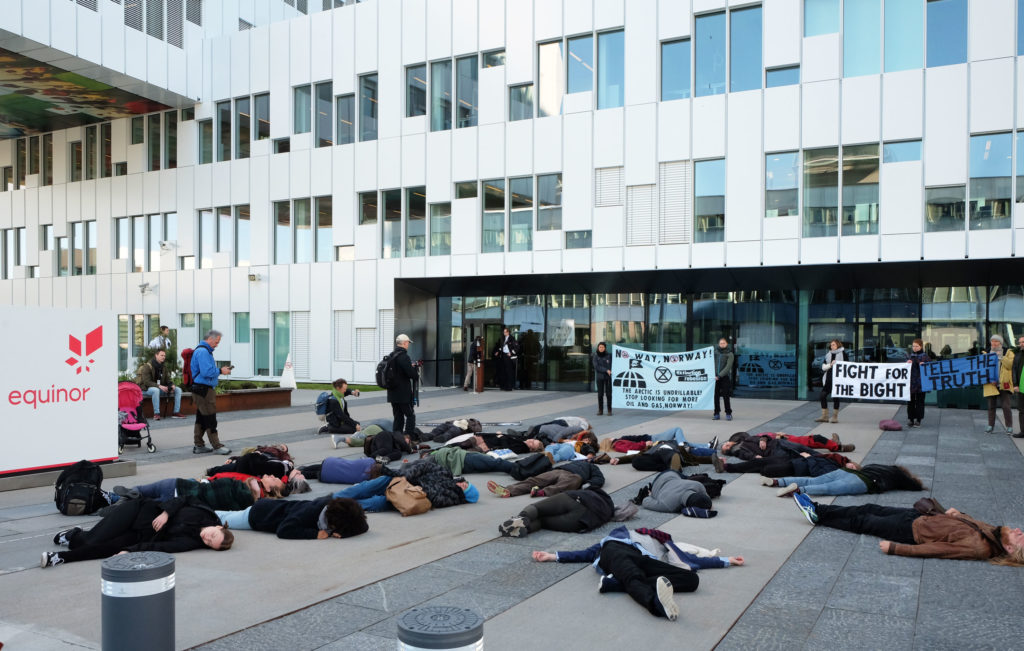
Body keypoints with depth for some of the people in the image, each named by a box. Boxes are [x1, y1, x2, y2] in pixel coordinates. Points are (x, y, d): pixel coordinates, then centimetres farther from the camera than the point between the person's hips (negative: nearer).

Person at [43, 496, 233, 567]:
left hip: (143, 536, -1)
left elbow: (163, 547, -25)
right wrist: (166, 512, -17)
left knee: (103, 549, -20)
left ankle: (61, 558, -2)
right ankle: (73, 535, 22)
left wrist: (130, 551, -31)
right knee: (93, 539, -9)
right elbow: (182, 500, 0)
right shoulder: (205, 514, -13)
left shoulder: (192, 542, -17)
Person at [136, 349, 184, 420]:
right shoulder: (147, 366, -11)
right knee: (156, 390, -42)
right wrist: (159, 386, -32)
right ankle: (156, 413, -38)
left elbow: (168, 380, 11)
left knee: (178, 389, -8)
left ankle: (176, 412, -11)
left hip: (161, 388, 7)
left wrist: (172, 385, -14)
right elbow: (147, 382, -20)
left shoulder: (164, 368, 11)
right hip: (147, 389, -7)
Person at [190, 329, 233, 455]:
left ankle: (198, 446, 21)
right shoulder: (203, 352, -16)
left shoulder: (205, 351, 19)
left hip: (202, 389, 11)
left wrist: (220, 370, 12)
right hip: (204, 389, -11)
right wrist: (220, 371, -12)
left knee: (201, 418, 15)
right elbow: (207, 372, -24)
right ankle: (217, 446, 0)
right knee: (210, 419, -5)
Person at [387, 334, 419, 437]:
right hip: (403, 393, -8)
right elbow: (411, 373, -22)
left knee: (398, 417, 13)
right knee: (410, 415, 0)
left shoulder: (391, 356, 11)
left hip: (393, 393, 8)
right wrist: (417, 375, 0)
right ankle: (409, 437, -3)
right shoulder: (403, 357, -16)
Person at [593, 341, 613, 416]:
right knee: (600, 394, 3)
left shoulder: (609, 355, 0)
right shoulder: (596, 356, 1)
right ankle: (600, 410, 10)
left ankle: (609, 410, 4)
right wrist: (606, 370, -15)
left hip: (608, 377, -1)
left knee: (608, 393, -1)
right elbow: (596, 366, -7)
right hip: (599, 377, 1)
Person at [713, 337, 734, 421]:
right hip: (715, 377, 3)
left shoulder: (730, 354, -1)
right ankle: (717, 414, 11)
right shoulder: (715, 352, 10)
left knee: (725, 396, -4)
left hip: (725, 377, -3)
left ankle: (728, 414, 5)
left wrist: (719, 376, -18)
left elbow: (728, 367, -10)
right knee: (716, 396, 3)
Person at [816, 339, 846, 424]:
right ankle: (824, 416, 8)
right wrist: (830, 365, -9)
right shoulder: (828, 355, 12)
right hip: (828, 378, 5)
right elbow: (823, 367, 7)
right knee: (823, 395, -1)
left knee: (835, 397, 0)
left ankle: (835, 416, 13)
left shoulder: (843, 354, -1)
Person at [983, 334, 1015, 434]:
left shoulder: (1008, 353, 6)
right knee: (991, 406, 9)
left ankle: (1009, 426, 4)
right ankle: (991, 425, 18)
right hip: (991, 385, 2)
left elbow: (1011, 365, -9)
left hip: (1003, 385, -2)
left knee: (1006, 406, -7)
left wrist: (1001, 357, -14)